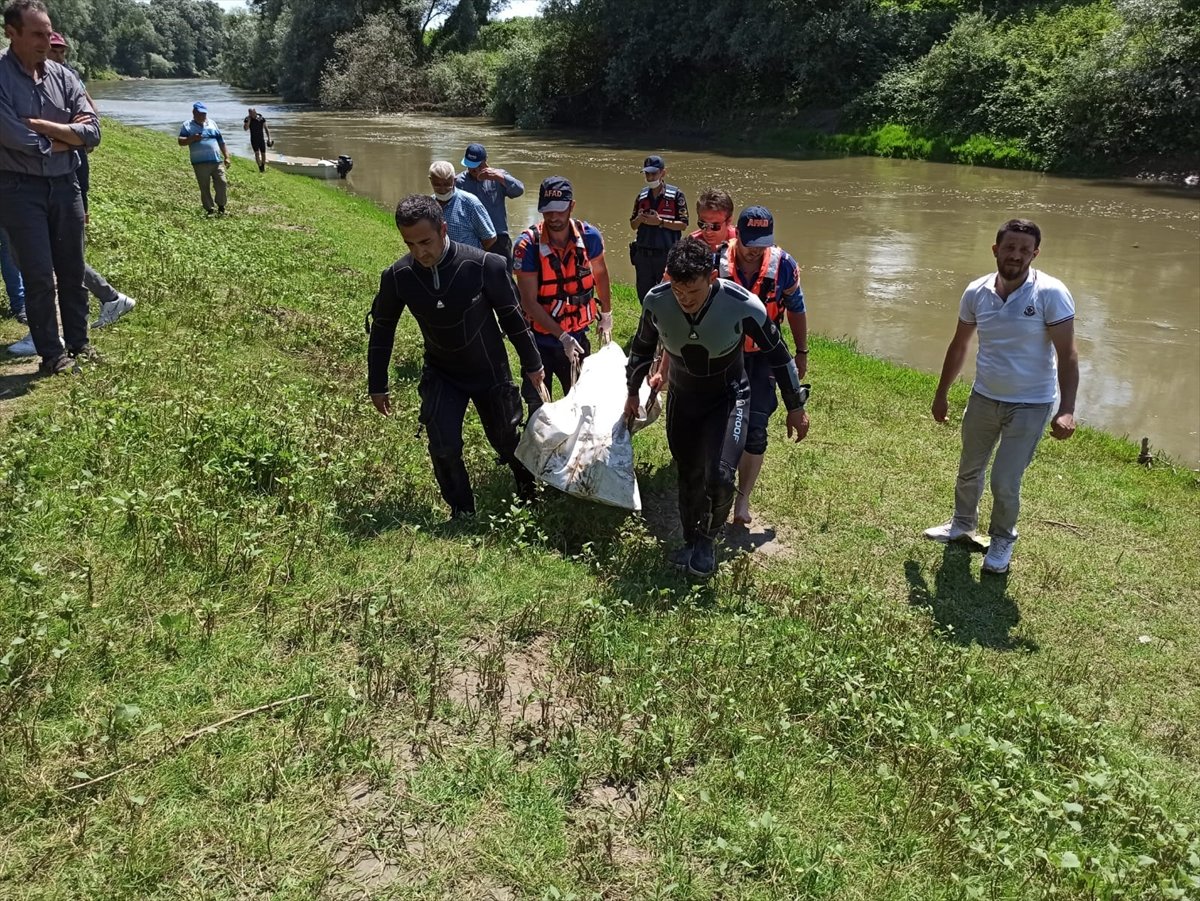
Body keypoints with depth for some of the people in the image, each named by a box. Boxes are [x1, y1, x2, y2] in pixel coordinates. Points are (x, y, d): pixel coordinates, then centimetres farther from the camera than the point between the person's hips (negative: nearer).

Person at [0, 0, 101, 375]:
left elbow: (92, 133, -4)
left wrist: (41, 125, -13)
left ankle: (79, 343, 23)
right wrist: (66, 135, -6)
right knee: (38, 276, -1)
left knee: (72, 271, 11)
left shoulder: (63, 76, 4)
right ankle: (51, 353, 7)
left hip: (64, 185, 4)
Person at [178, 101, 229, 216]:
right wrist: (192, 138, -22)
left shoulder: (212, 124, 15)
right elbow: (181, 142, -4)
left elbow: (221, 141, 17)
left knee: (222, 184, -1)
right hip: (200, 163, -3)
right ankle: (209, 209, 12)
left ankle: (221, 207, 15)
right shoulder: (187, 126, 4)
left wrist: (226, 156, 11)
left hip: (216, 161, 3)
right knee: (204, 188, 2)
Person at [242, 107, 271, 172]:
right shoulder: (247, 119, -7)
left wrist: (269, 138, -1)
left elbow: (266, 129, 3)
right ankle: (260, 167, -14)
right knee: (257, 153, -14)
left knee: (263, 153, 7)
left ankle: (263, 167, 27)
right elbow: (245, 129, -19)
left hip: (262, 139, 1)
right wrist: (248, 120, -23)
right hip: (254, 139, -1)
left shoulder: (262, 118, -5)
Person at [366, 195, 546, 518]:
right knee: (444, 449, -11)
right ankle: (462, 513, 15)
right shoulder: (397, 277, -18)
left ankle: (528, 485, 48)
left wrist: (532, 364, 0)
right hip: (441, 376, 1)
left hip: (491, 371, -1)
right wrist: (377, 385, 4)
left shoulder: (485, 265, -26)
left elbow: (512, 316, -11)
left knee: (505, 439, 15)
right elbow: (381, 329, -2)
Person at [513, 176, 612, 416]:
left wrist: (606, 315, 18)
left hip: (578, 336, 3)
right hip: (539, 340, -3)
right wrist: (562, 337, -23)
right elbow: (529, 302, -20)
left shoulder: (589, 236, -10)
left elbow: (600, 274, 11)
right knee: (537, 407, 4)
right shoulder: (528, 245, -21)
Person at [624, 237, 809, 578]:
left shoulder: (743, 305, -29)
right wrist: (633, 392, 14)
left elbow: (777, 352, -12)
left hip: (729, 399, -2)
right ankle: (691, 540, 36)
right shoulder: (655, 301, -22)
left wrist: (795, 407, -3)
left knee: (719, 478, -18)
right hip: (682, 399, 3)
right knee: (689, 477, 11)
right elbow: (642, 348, 1)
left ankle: (707, 540, 11)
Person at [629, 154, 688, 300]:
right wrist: (639, 219, -9)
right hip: (643, 254, 5)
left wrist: (660, 222, -20)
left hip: (667, 255, -5)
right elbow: (633, 225, 14)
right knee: (644, 296, 13)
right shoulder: (642, 196, 10)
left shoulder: (676, 195, -5)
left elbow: (683, 225, -9)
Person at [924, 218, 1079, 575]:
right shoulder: (976, 292, -6)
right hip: (983, 398, 5)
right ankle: (963, 524, 46)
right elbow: (959, 345, 8)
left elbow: (1067, 354, -17)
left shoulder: (1051, 294, -18)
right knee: (969, 471, 21)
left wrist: (1067, 410, -26)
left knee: (1005, 482, -1)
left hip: (1030, 406, -4)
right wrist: (941, 394, 12)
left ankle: (1002, 540, 27)